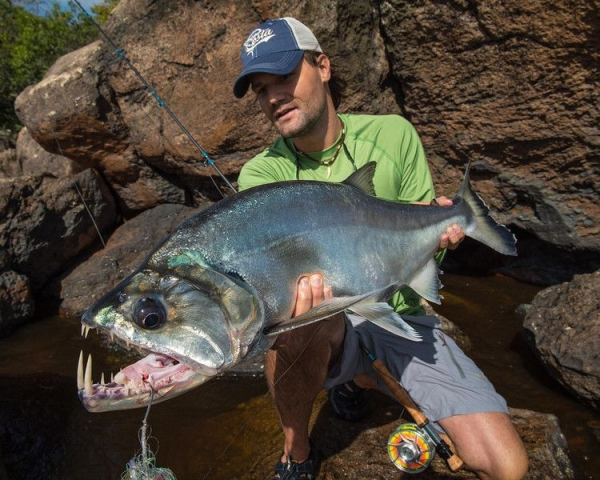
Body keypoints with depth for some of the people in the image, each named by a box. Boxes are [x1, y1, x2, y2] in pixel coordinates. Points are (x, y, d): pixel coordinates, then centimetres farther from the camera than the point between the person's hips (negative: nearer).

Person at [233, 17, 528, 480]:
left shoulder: (392, 135, -3)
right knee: (293, 313, -39)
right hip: (326, 327, -2)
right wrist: (294, 281, -50)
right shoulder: (262, 174, -6)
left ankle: (356, 378, 16)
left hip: (401, 318, 3)